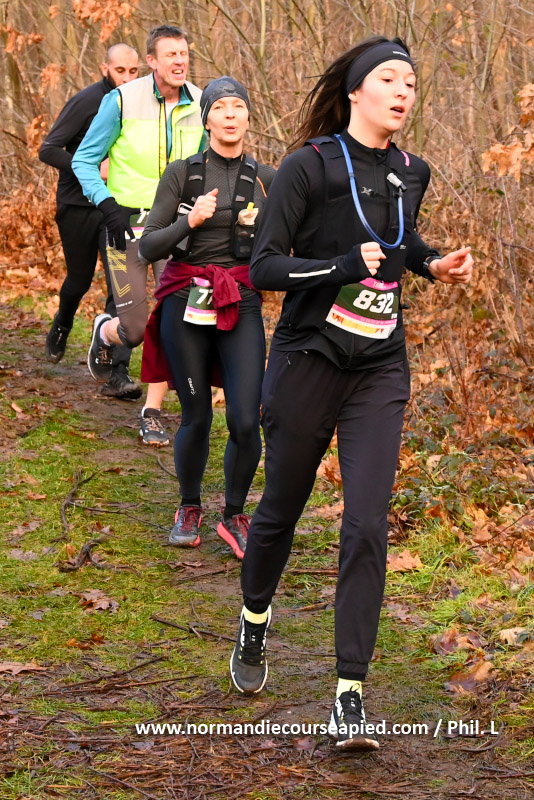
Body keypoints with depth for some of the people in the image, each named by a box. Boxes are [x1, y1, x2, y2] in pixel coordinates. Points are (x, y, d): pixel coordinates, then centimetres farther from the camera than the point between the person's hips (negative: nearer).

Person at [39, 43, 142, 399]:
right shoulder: (87, 102, -12)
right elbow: (48, 150, -15)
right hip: (79, 206, -3)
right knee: (80, 280, 14)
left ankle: (119, 375, -14)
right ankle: (61, 328, 49)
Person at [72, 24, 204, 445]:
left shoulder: (200, 105, 0)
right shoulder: (123, 101, -11)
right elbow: (84, 159, -3)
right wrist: (108, 205, -16)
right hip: (128, 224, -3)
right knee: (135, 331, -5)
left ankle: (153, 412, 8)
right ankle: (105, 332, 33)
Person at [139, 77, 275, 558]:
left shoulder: (265, 179, 6)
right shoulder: (182, 174, 0)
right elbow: (149, 248, -6)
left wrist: (264, 227, -10)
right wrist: (190, 220, -21)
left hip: (243, 307, 1)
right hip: (186, 303, -1)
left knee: (246, 420, -10)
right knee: (197, 418, 5)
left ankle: (234, 516, 12)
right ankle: (189, 510, 30)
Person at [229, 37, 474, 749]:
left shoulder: (410, 174, 8)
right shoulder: (310, 166, -9)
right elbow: (263, 268, -13)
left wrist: (434, 264, 9)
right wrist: (347, 266, -25)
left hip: (380, 371, 3)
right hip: (309, 361, -3)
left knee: (367, 526, -10)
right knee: (282, 510, 12)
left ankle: (350, 697, -7)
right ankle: (255, 621, 43)